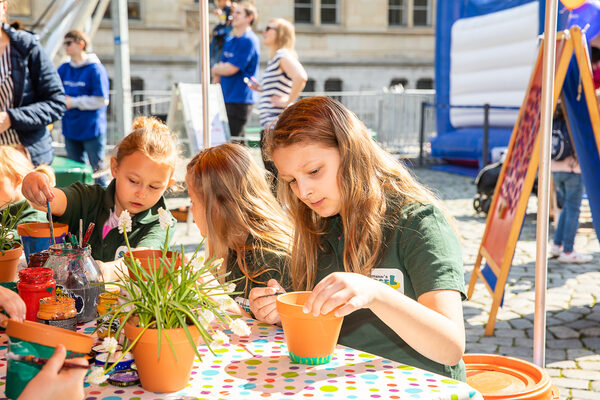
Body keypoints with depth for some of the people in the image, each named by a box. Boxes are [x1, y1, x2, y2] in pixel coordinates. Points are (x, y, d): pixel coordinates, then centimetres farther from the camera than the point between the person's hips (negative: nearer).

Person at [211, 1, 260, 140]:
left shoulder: (249, 41, -13)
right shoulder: (230, 39, 16)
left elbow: (230, 69, -17)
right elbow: (222, 65, 19)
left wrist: (214, 69, 2)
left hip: (240, 100, -9)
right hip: (225, 98, 9)